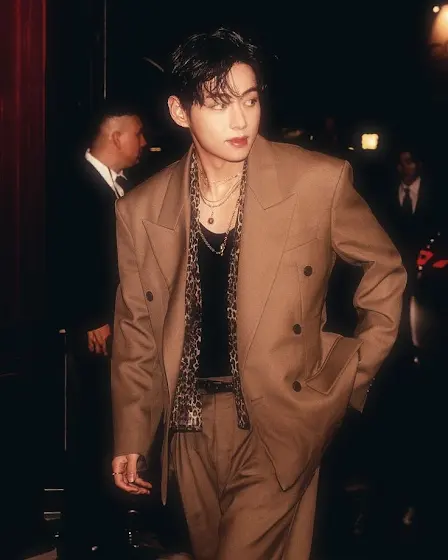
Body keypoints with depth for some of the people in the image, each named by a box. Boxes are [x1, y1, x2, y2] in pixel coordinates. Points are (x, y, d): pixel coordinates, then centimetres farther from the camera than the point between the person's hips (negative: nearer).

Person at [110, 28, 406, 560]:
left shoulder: (319, 182, -11)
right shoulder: (141, 209, -3)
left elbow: (384, 270, 4)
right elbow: (136, 329, 7)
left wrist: (351, 379, 2)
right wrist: (130, 437, 6)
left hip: (279, 421, -3)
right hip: (192, 422, 3)